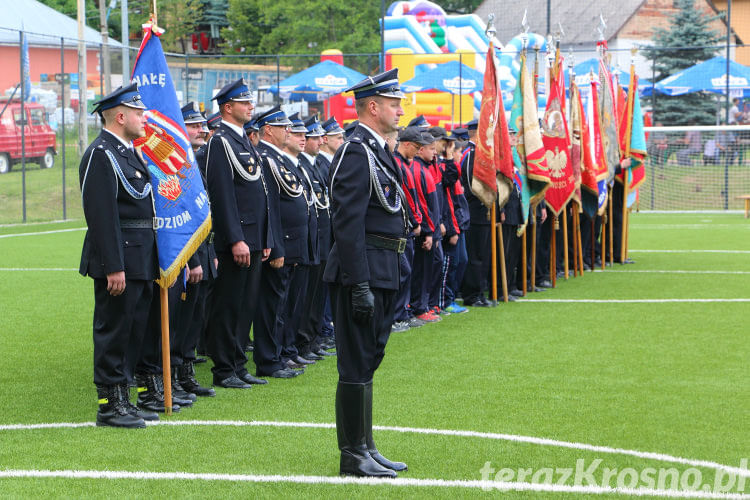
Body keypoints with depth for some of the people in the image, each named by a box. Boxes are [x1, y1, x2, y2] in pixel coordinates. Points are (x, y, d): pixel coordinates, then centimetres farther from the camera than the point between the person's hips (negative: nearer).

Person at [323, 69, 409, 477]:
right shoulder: (356, 152, -15)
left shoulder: (377, 150, 16)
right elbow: (347, 224, -21)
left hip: (381, 272, 10)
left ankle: (365, 448, 22)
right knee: (357, 365, -4)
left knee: (368, 362, 15)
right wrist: (359, 285, -23)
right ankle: (353, 455, 2)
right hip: (364, 271, -10)